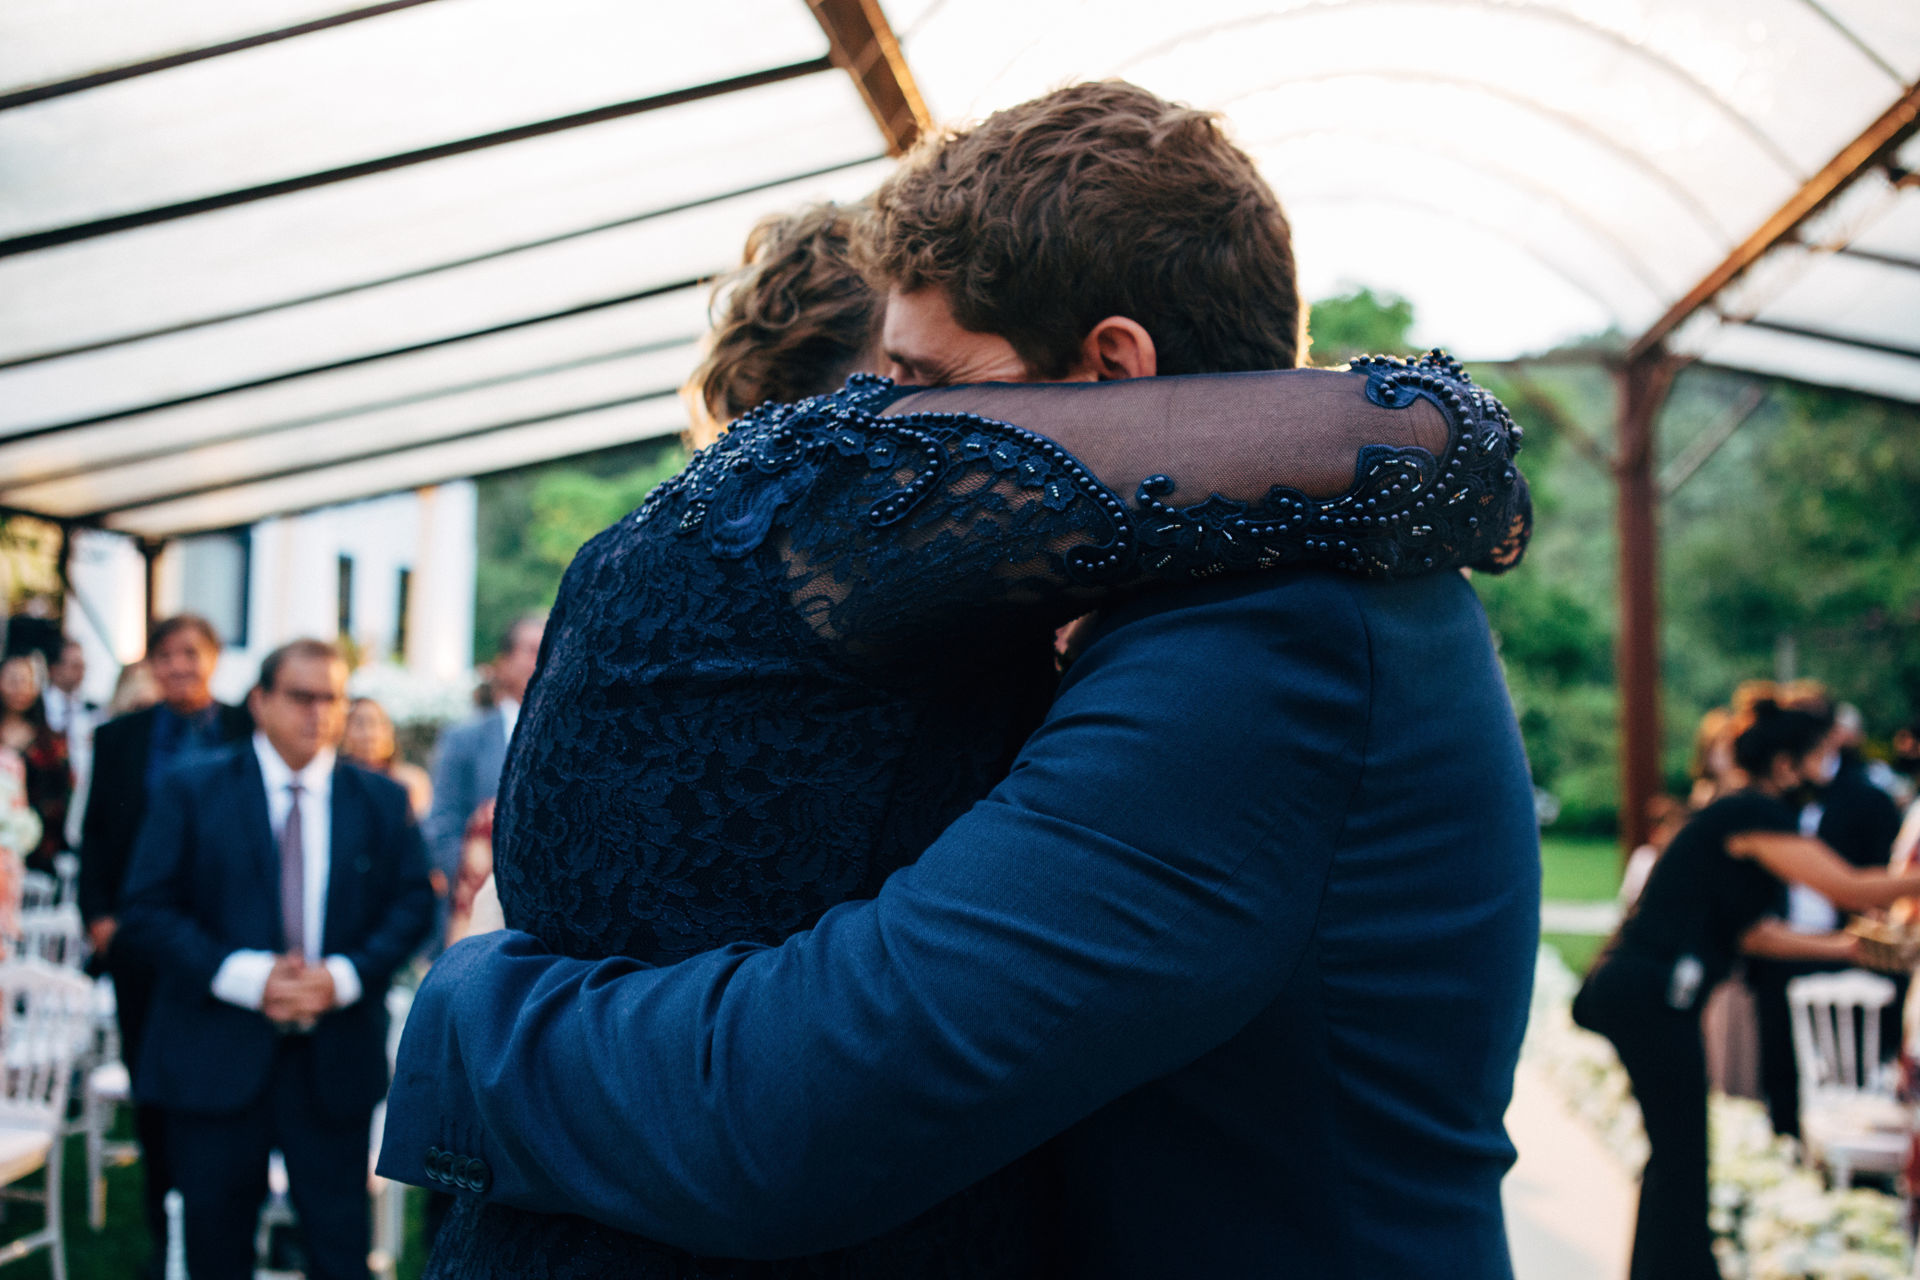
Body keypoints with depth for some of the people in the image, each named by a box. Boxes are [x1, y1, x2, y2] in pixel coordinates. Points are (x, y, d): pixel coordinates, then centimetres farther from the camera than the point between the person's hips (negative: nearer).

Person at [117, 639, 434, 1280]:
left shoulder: (384, 800, 7)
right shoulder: (189, 790, 1)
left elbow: (413, 904, 5)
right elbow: (146, 912, -4)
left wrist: (344, 975, -12)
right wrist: (246, 976, -16)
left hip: (337, 1058, 1)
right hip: (215, 1058, -1)